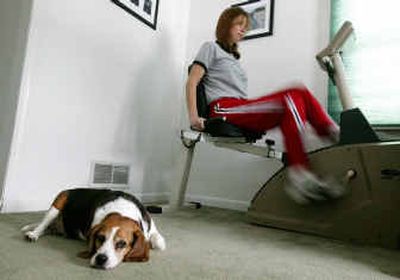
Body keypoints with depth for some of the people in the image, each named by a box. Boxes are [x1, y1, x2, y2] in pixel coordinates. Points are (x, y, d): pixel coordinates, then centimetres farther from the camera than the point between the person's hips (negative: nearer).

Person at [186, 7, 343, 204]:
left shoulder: (234, 57, 36)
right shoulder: (211, 47, 15)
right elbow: (191, 82, 1)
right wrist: (193, 116, -14)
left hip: (241, 108, 7)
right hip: (223, 109, -7)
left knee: (298, 93, -12)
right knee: (290, 101, -27)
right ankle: (300, 175, -37)